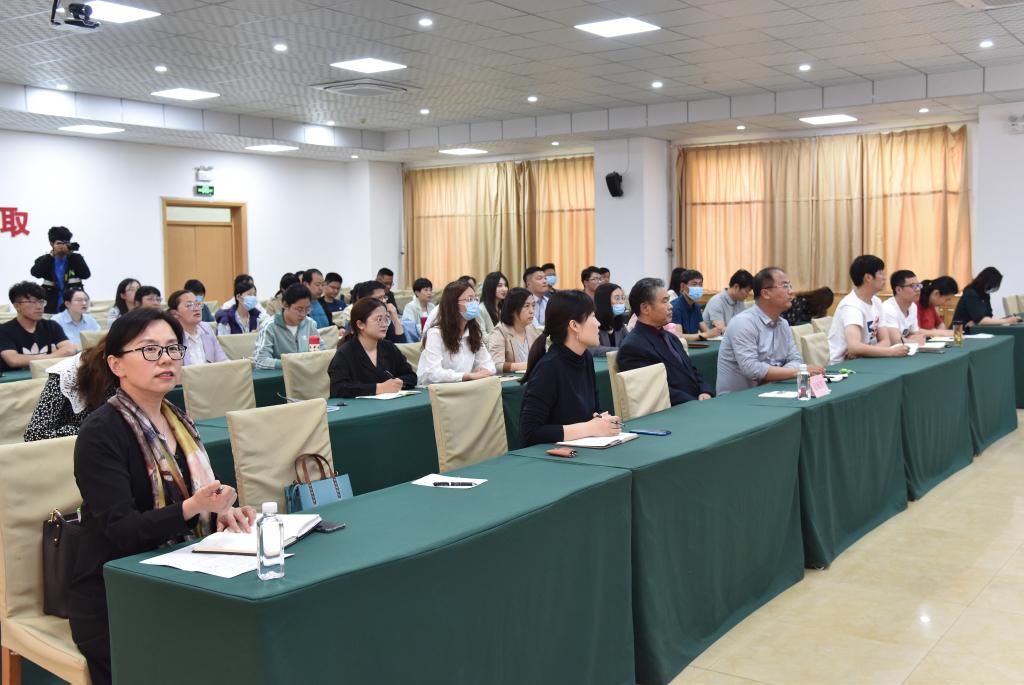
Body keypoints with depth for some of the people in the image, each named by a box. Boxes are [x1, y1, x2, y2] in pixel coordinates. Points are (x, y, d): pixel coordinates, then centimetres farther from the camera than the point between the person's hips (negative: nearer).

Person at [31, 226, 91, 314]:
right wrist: (52, 254, -16)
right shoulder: (45, 260, 4)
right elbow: (35, 273, -15)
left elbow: (86, 275, -11)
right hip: (52, 308, 0)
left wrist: (71, 254, -14)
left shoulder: (76, 258, 4)